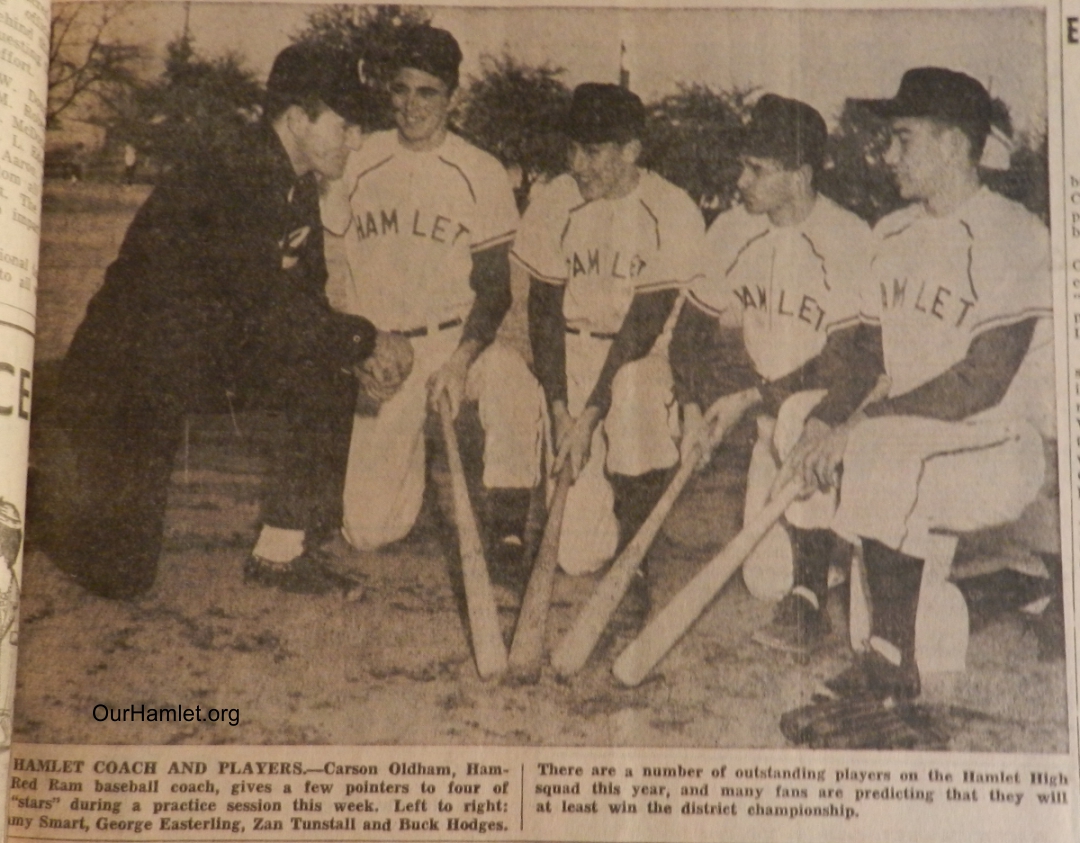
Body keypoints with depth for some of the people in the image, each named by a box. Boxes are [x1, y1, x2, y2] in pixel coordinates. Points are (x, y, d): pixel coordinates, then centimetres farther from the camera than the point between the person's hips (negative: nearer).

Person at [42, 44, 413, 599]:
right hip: (128, 373, -8)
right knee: (119, 576, -10)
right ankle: (74, 488, 22)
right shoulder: (225, 189, -26)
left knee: (328, 382, -12)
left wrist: (353, 351, -13)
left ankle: (281, 551, -3)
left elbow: (306, 302, 7)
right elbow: (274, 314, -28)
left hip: (213, 353, 9)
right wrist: (366, 341, -16)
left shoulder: (297, 188, 2)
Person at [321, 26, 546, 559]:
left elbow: (494, 287, -4)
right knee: (367, 530, -3)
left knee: (512, 381, -38)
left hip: (455, 339, -1)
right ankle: (402, 454, 32)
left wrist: (460, 360, -20)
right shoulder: (358, 163, 5)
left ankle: (506, 528, -19)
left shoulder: (480, 174, -1)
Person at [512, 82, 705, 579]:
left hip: (642, 357, 0)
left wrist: (590, 414, -21)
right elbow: (545, 310, -4)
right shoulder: (553, 202, -3)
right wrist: (559, 408, -15)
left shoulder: (673, 214, -11)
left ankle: (632, 550, -10)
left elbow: (642, 325, -15)